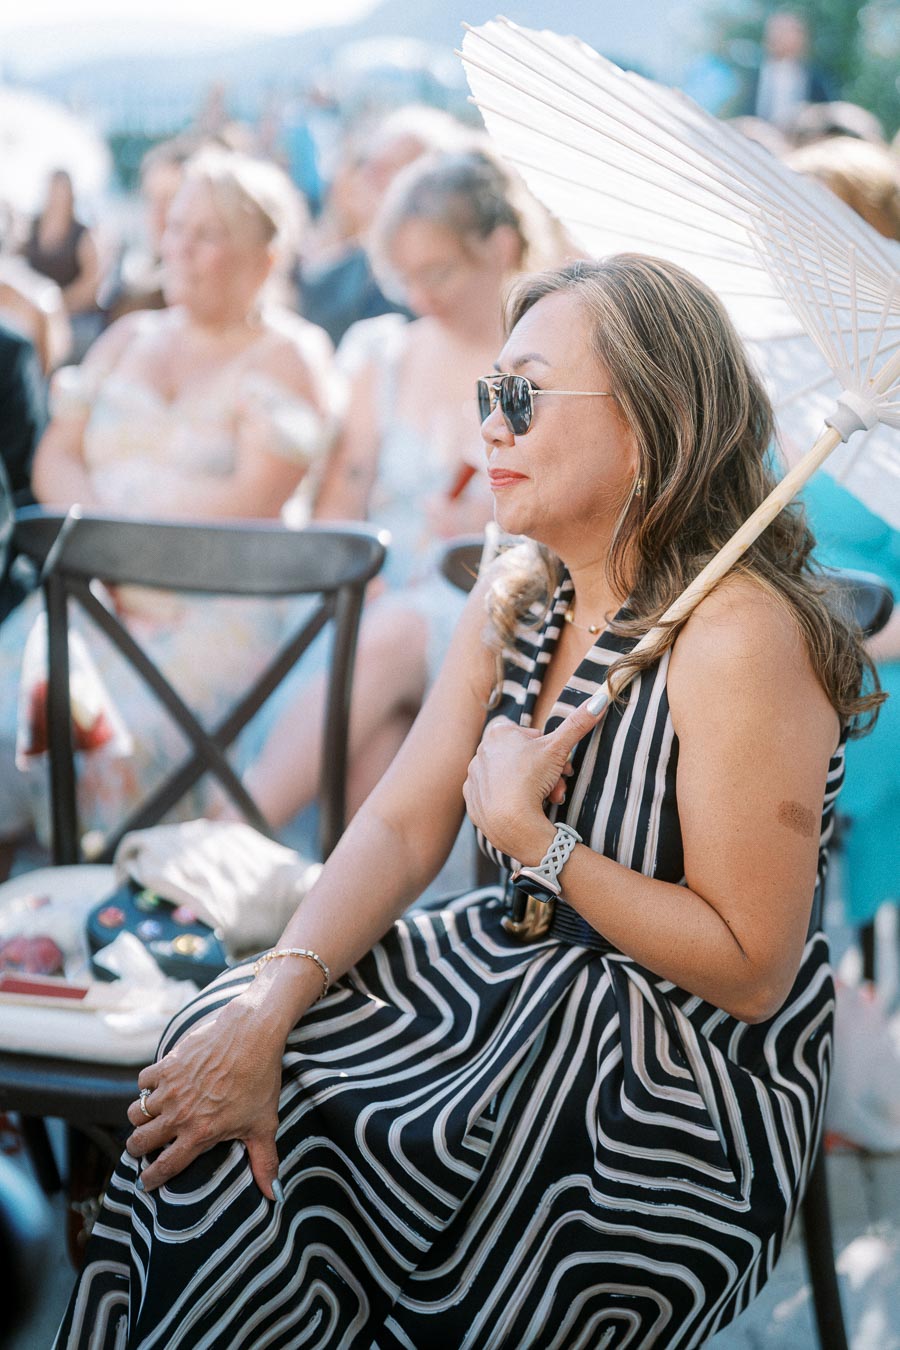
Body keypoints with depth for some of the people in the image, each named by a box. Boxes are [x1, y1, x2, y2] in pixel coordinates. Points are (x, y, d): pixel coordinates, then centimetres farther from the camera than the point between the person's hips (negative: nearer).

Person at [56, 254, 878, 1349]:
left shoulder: (737, 635, -23)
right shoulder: (512, 601, 3)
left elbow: (753, 973, -21)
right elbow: (400, 827, -2)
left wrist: (534, 838, -23)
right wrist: (268, 1005, -16)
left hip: (705, 1068, -7)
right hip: (524, 979, 7)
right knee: (222, 1043, -10)